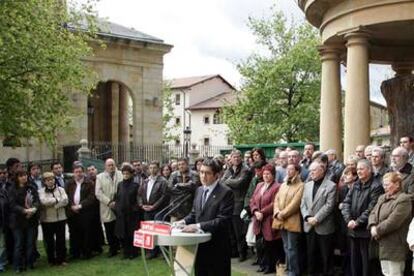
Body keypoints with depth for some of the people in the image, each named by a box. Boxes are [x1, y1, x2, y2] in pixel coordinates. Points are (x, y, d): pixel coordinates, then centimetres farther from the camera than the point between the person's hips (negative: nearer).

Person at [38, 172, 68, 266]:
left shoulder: (60, 189, 8)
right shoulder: (41, 191, 1)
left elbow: (65, 201, -6)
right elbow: (44, 201, -17)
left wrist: (53, 205, -15)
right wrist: (57, 199, -9)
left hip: (60, 218, 2)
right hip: (47, 220, -1)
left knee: (61, 240, 4)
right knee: (49, 241, 6)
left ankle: (61, 259, 13)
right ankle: (51, 260, 17)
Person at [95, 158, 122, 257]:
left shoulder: (121, 175, 7)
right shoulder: (100, 177, 7)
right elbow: (98, 193, -1)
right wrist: (109, 202, -10)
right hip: (107, 209, 0)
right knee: (109, 231, 4)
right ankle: (112, 249, 15)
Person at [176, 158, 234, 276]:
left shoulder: (226, 192, -13)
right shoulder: (199, 190, 11)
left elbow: (223, 220, -21)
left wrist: (198, 226, -26)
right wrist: (184, 221, -4)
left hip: (217, 247, -7)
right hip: (200, 244, 7)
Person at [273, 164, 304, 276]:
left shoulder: (301, 186, -7)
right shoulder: (283, 185, 17)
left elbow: (295, 203, -15)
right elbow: (276, 200, 10)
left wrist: (283, 214, -15)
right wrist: (277, 213, -7)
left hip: (292, 221, -7)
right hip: (281, 221, 7)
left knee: (291, 248, -5)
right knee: (286, 247, 13)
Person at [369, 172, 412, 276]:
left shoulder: (404, 200, -13)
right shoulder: (382, 198, 15)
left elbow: (393, 221, -21)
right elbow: (373, 213, 9)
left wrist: (378, 230, -14)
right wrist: (372, 226, -10)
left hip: (394, 247, -8)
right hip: (383, 245, 9)